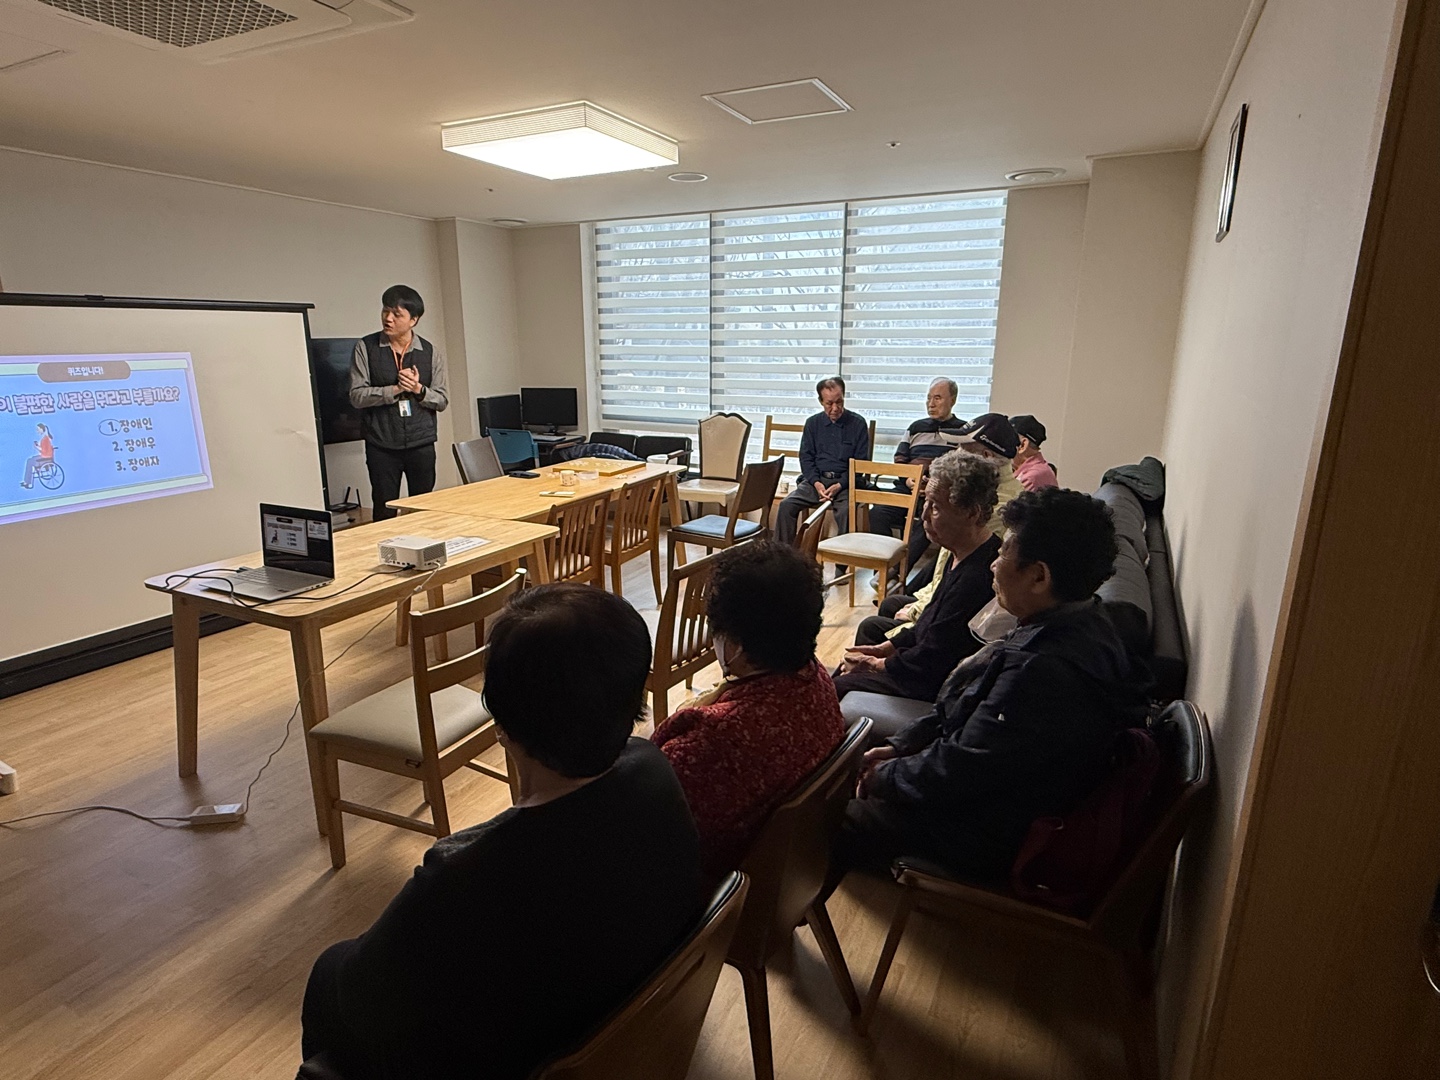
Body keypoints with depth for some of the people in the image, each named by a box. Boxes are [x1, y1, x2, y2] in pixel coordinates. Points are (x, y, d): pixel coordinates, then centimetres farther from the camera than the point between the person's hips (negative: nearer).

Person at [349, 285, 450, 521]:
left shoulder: (431, 352, 5)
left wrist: (419, 389, -13)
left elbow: (442, 400, 4)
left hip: (421, 444, 1)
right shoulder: (366, 348, 1)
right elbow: (357, 396, -5)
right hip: (381, 446, -1)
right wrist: (395, 390, -15)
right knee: (385, 514, 5)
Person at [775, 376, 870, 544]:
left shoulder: (858, 423, 3)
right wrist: (816, 482, -9)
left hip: (845, 482, -3)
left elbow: (861, 462, 1)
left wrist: (840, 485, -13)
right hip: (815, 480, 3)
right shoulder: (813, 423, 12)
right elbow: (806, 456, 10)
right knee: (786, 505, -21)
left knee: (846, 510, -33)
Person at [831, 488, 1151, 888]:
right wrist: (900, 747, 3)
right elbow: (968, 708, 7)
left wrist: (884, 777, -11)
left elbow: (960, 772, -28)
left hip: (991, 839, -9)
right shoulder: (1079, 629, -1)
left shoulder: (1048, 673, -36)